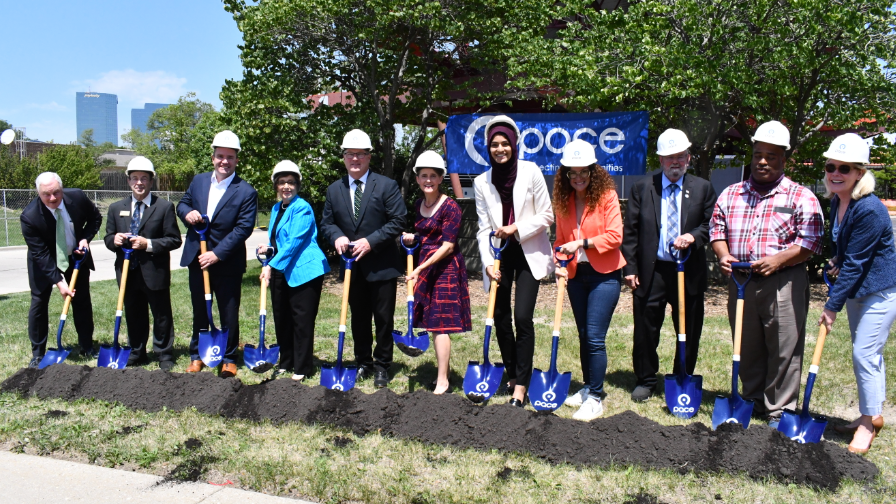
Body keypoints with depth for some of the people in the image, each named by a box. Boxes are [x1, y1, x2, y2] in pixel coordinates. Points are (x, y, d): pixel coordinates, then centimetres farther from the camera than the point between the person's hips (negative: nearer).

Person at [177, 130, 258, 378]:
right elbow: (182, 203, 17)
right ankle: (197, 355, 30)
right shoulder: (198, 181, 6)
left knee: (229, 313, 6)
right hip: (197, 259, 5)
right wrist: (187, 212, -9)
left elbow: (243, 228, -16)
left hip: (228, 264, -4)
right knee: (199, 310, 16)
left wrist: (217, 254, -21)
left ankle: (229, 359, 21)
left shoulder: (246, 192, -11)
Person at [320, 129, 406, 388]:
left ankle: (382, 366, 18)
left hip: (381, 266, -4)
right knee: (359, 318, 14)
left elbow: (397, 221, -10)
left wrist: (371, 241, -19)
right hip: (352, 266, 4)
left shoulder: (386, 186, -5)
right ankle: (363, 363, 28)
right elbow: (326, 222, 11)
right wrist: (337, 236, -12)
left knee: (384, 319, 4)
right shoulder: (334, 190, 7)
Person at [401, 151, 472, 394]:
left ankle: (442, 381, -1)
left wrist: (421, 268, -20)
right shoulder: (418, 204, 10)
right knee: (433, 322, 10)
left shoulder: (450, 207, -13)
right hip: (425, 266, 7)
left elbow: (447, 246, -17)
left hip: (445, 267, -7)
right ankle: (442, 371, 22)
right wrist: (413, 238, 5)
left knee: (440, 323, -7)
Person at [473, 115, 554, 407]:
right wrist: (488, 262, -9)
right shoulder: (482, 182, 2)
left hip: (529, 253, -3)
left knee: (522, 317, -12)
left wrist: (516, 228, -15)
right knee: (501, 317, 7)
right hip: (499, 255, 3)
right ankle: (511, 375, 26)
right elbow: (484, 228, 1)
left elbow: (546, 215, -4)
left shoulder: (531, 172, -6)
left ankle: (521, 385, -2)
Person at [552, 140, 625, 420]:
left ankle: (595, 398, 4)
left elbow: (615, 236, -15)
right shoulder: (562, 201, 5)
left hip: (604, 275, -6)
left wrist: (582, 243, -22)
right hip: (576, 275, 6)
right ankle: (588, 387, 31)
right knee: (584, 335, 16)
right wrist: (560, 263, -5)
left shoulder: (607, 195, -10)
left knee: (595, 338, -8)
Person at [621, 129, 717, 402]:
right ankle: (645, 380, 23)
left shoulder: (703, 188, 7)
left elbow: (712, 224, 6)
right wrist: (630, 268, -3)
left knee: (689, 333, 9)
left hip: (689, 272, 1)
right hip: (651, 270, 0)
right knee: (645, 331, 6)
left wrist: (693, 236, -15)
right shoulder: (642, 188, 5)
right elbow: (630, 231, 3)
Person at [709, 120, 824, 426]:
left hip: (783, 283, -4)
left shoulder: (801, 197, -1)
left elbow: (810, 241, -7)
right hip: (740, 282, 4)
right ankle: (752, 403, 28)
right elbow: (717, 228, 12)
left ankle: (779, 411, 12)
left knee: (784, 351, 0)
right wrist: (723, 254, -8)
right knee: (747, 349, 13)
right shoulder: (731, 194, 12)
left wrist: (777, 260, -21)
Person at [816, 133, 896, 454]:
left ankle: (869, 422, 11)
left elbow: (855, 264, -23)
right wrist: (837, 262, 1)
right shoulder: (837, 202, 2)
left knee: (865, 355, -6)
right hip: (856, 290, 9)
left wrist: (832, 305, -18)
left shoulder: (870, 210, -25)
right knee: (868, 355, 17)